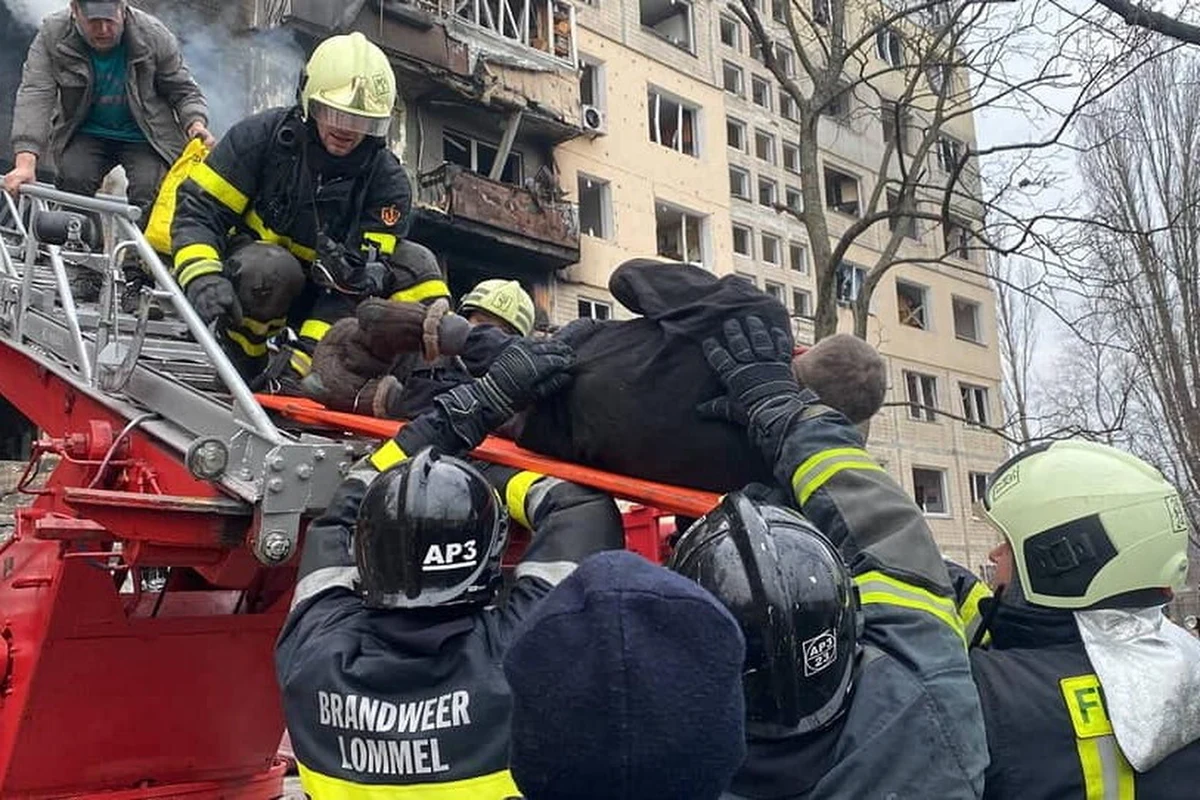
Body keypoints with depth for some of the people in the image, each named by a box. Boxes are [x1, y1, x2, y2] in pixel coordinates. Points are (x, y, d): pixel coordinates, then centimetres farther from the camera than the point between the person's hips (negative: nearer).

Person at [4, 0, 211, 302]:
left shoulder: (155, 36, -15)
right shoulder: (52, 34, -14)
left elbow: (185, 92, -3)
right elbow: (34, 96, -23)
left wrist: (196, 124, -27)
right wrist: (26, 160, -37)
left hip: (144, 138, -1)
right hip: (84, 134, 1)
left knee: (150, 189, -27)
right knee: (73, 178, -26)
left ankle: (141, 279, -10)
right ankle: (83, 273, -13)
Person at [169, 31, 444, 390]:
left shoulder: (388, 180, -14)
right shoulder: (263, 135, -15)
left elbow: (364, 272, -21)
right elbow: (198, 210, -14)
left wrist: (304, 354, -34)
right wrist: (203, 277, -38)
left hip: (322, 294, 2)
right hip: (246, 273, -1)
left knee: (415, 267, -19)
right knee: (270, 269, -38)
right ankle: (240, 361, -13)